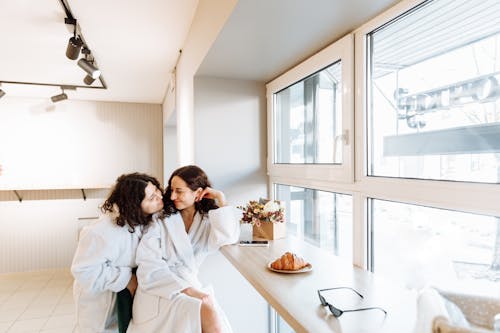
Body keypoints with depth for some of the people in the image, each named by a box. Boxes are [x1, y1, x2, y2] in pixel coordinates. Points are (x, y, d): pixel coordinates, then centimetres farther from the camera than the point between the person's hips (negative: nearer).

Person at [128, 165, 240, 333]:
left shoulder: (206, 223, 8)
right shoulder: (161, 220, 1)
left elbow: (229, 236, -14)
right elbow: (149, 264, -10)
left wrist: (221, 199, -8)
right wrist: (187, 289, -19)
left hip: (190, 286, 3)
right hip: (160, 292, -3)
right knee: (209, 313, -27)